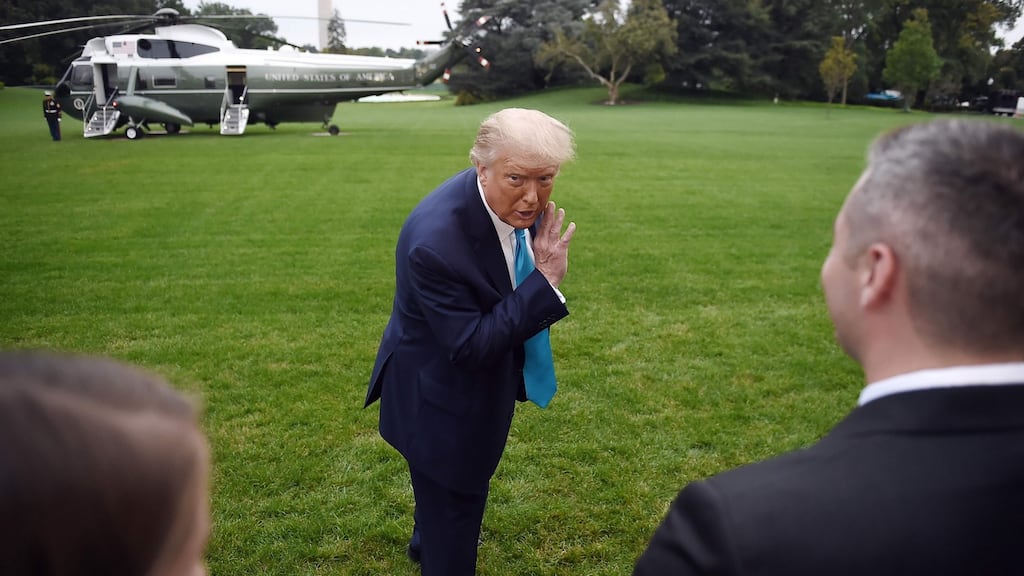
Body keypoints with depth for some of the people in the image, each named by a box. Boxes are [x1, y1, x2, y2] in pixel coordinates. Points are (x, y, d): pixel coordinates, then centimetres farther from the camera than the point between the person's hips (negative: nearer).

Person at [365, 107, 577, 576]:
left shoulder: (518, 204, -14)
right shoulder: (434, 242, -38)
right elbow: (470, 347, -33)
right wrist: (545, 280, -36)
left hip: (480, 383, 9)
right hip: (440, 400, -8)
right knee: (453, 503, 12)